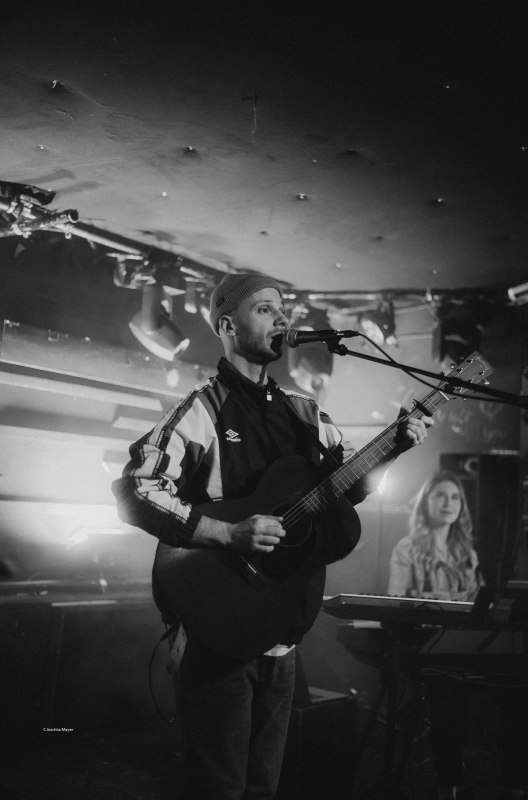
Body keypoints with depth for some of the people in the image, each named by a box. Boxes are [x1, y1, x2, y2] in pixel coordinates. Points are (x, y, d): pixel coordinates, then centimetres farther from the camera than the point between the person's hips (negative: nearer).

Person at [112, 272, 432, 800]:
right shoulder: (203, 411, -11)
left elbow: (349, 487, 17)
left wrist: (392, 450, 0)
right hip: (220, 636, -6)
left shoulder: (303, 414, 10)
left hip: (281, 633, 7)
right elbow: (133, 492, -21)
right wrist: (230, 533, -25)